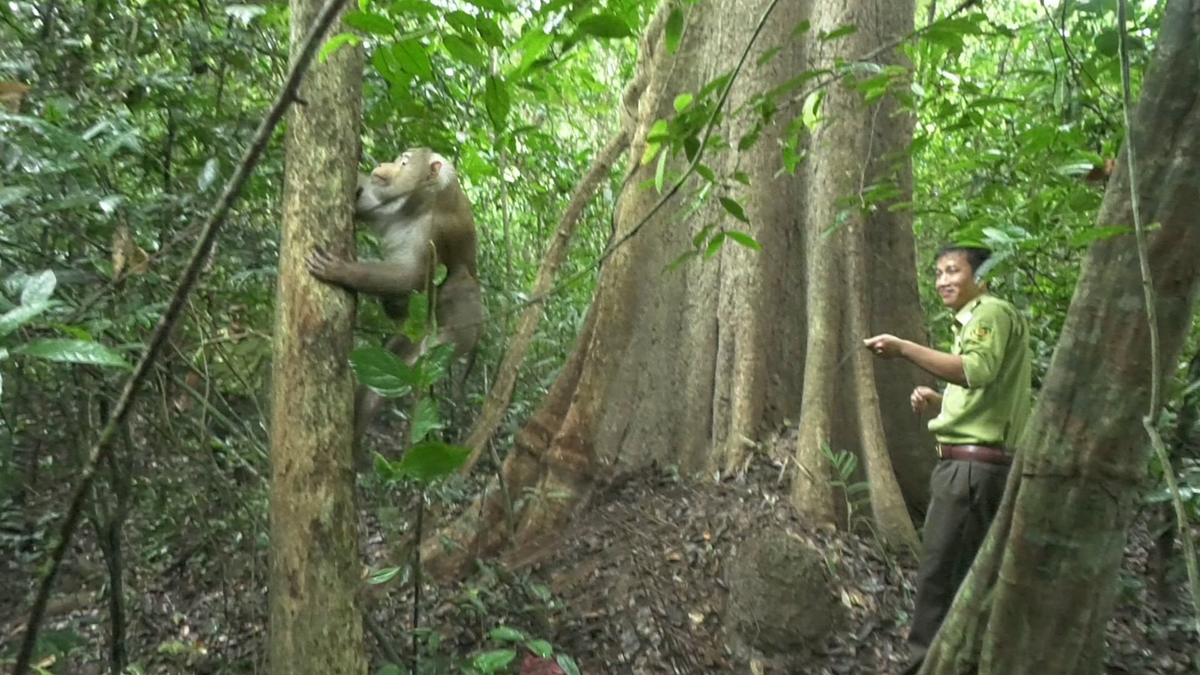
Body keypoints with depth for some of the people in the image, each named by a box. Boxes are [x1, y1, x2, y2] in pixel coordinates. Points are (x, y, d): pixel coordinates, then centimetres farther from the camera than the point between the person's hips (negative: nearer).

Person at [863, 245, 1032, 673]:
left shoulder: (992, 312, -6)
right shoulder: (974, 320, 24)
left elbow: (977, 371, -27)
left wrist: (903, 349, -29)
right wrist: (937, 402, 11)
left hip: (974, 464, -10)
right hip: (970, 463, 10)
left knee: (938, 571, -8)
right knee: (964, 573, 14)